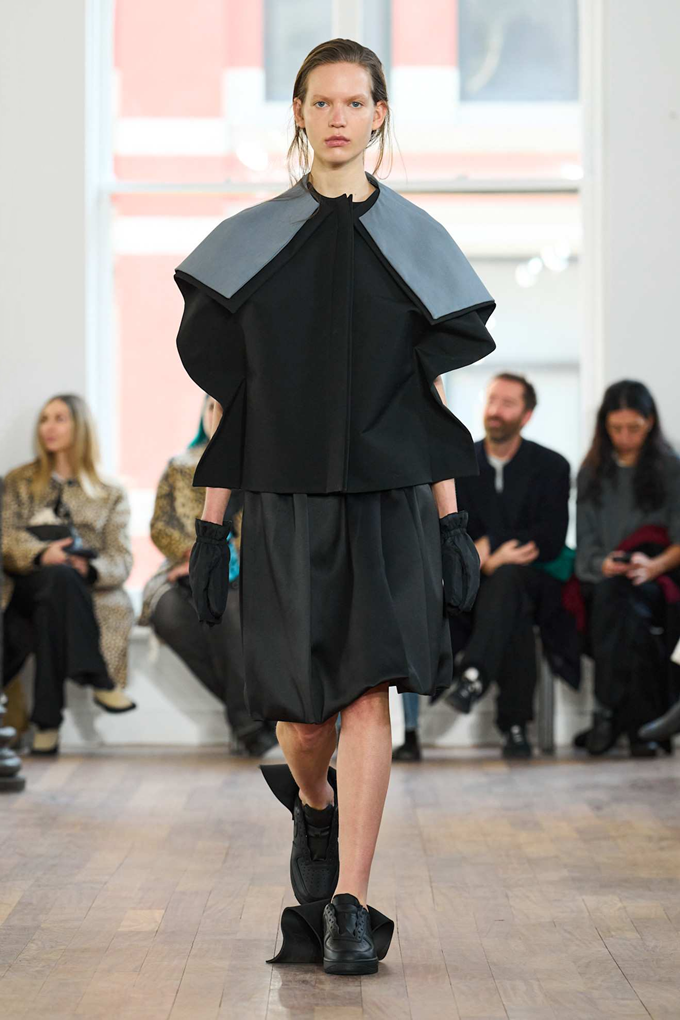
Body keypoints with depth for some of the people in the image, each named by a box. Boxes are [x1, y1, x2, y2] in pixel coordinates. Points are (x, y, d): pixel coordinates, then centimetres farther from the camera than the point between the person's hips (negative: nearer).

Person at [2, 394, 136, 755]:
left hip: (88, 592, 0)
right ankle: (99, 681, -35)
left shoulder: (111, 494, 19)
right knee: (60, 577, -38)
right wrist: (41, 554, -18)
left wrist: (89, 569, -17)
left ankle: (47, 722, -38)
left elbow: (122, 561, 7)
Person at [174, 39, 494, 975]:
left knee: (368, 696, -12)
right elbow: (228, 390, 3)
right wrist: (211, 523, -1)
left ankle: (348, 908, -6)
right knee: (304, 712, 6)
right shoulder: (251, 242, 4)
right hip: (286, 503, 1)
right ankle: (313, 808, 41)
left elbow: (432, 389, 6)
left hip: (387, 503, 0)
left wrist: (452, 522, 1)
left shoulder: (414, 241, 4)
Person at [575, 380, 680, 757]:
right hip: (602, 581, 2)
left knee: (617, 597, -38)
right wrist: (602, 564, -14)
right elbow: (585, 541, 10)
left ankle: (610, 713, -38)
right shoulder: (591, 473, 18)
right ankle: (641, 724, -38)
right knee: (630, 613, -36)